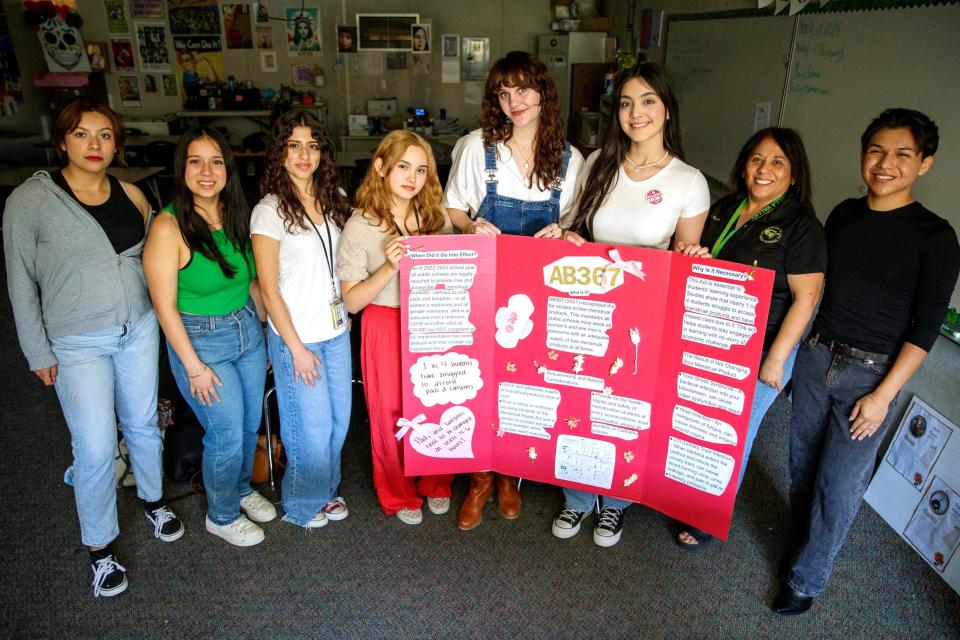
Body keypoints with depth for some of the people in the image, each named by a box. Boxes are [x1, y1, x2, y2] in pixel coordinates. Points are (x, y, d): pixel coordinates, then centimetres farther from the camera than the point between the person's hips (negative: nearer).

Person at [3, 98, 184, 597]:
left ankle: (152, 500, 43)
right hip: (78, 344, -3)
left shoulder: (132, 196, 0)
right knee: (95, 449, 0)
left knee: (142, 424, 17)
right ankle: (99, 547, 22)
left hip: (139, 330, 4)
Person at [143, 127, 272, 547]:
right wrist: (194, 366, -14)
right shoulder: (169, 227, -18)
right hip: (200, 340, -6)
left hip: (248, 331, 6)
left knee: (251, 423, 18)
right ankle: (222, 516, 30)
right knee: (228, 434, 4)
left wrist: (262, 326, 11)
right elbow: (165, 306, -16)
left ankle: (241, 488, 45)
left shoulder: (236, 216, -1)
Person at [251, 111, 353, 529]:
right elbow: (269, 289, -12)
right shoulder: (270, 211, -13)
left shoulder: (335, 198, 4)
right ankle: (303, 505, 31)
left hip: (337, 329, 6)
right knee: (312, 425, 6)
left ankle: (326, 489, 40)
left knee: (339, 417, 16)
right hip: (297, 336, -6)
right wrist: (296, 347, -13)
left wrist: (348, 311, 7)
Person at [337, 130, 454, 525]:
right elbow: (351, 301, -11)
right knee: (392, 413, 9)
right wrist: (390, 267, -24)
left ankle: (436, 483, 38)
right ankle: (398, 495, 34)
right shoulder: (360, 226, -9)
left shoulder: (437, 217, 2)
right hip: (386, 328, -3)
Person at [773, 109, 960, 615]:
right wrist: (793, 350, 9)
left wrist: (884, 394, -13)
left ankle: (807, 579, 21)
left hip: (871, 373, -4)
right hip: (814, 355, 4)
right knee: (803, 464, 14)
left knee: (839, 485, 2)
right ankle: (803, 542, 37)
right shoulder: (843, 214, 5)